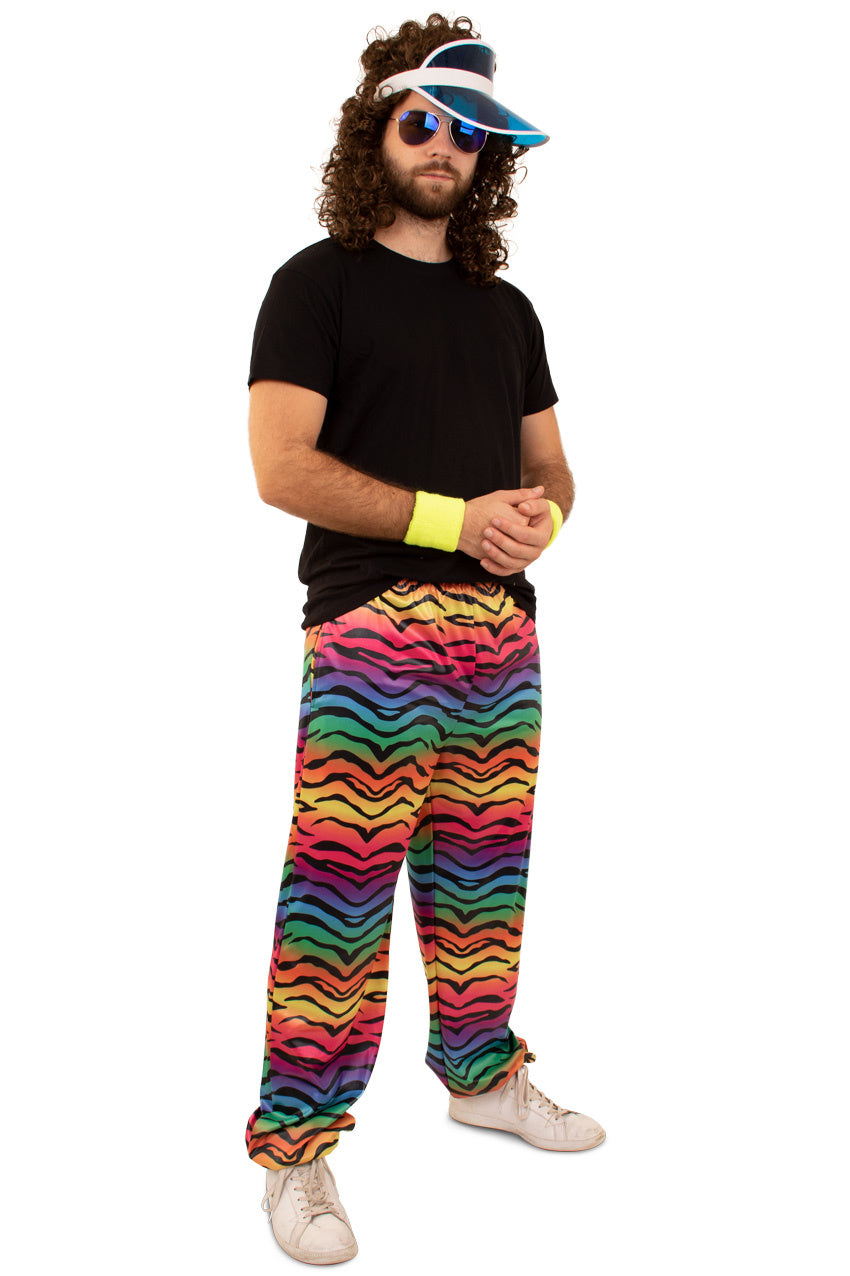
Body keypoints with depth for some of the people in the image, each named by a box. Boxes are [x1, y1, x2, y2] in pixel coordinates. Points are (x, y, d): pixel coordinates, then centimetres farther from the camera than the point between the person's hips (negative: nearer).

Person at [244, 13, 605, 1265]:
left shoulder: (506, 308, 19)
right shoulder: (319, 281, 1)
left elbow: (551, 465, 22)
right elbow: (283, 467, -10)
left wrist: (539, 517, -4)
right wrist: (453, 518, -16)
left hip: (501, 630, 6)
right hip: (370, 633, -6)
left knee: (483, 876, 14)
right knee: (339, 891, -6)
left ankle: (481, 1071, 33)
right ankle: (297, 1148, 6)